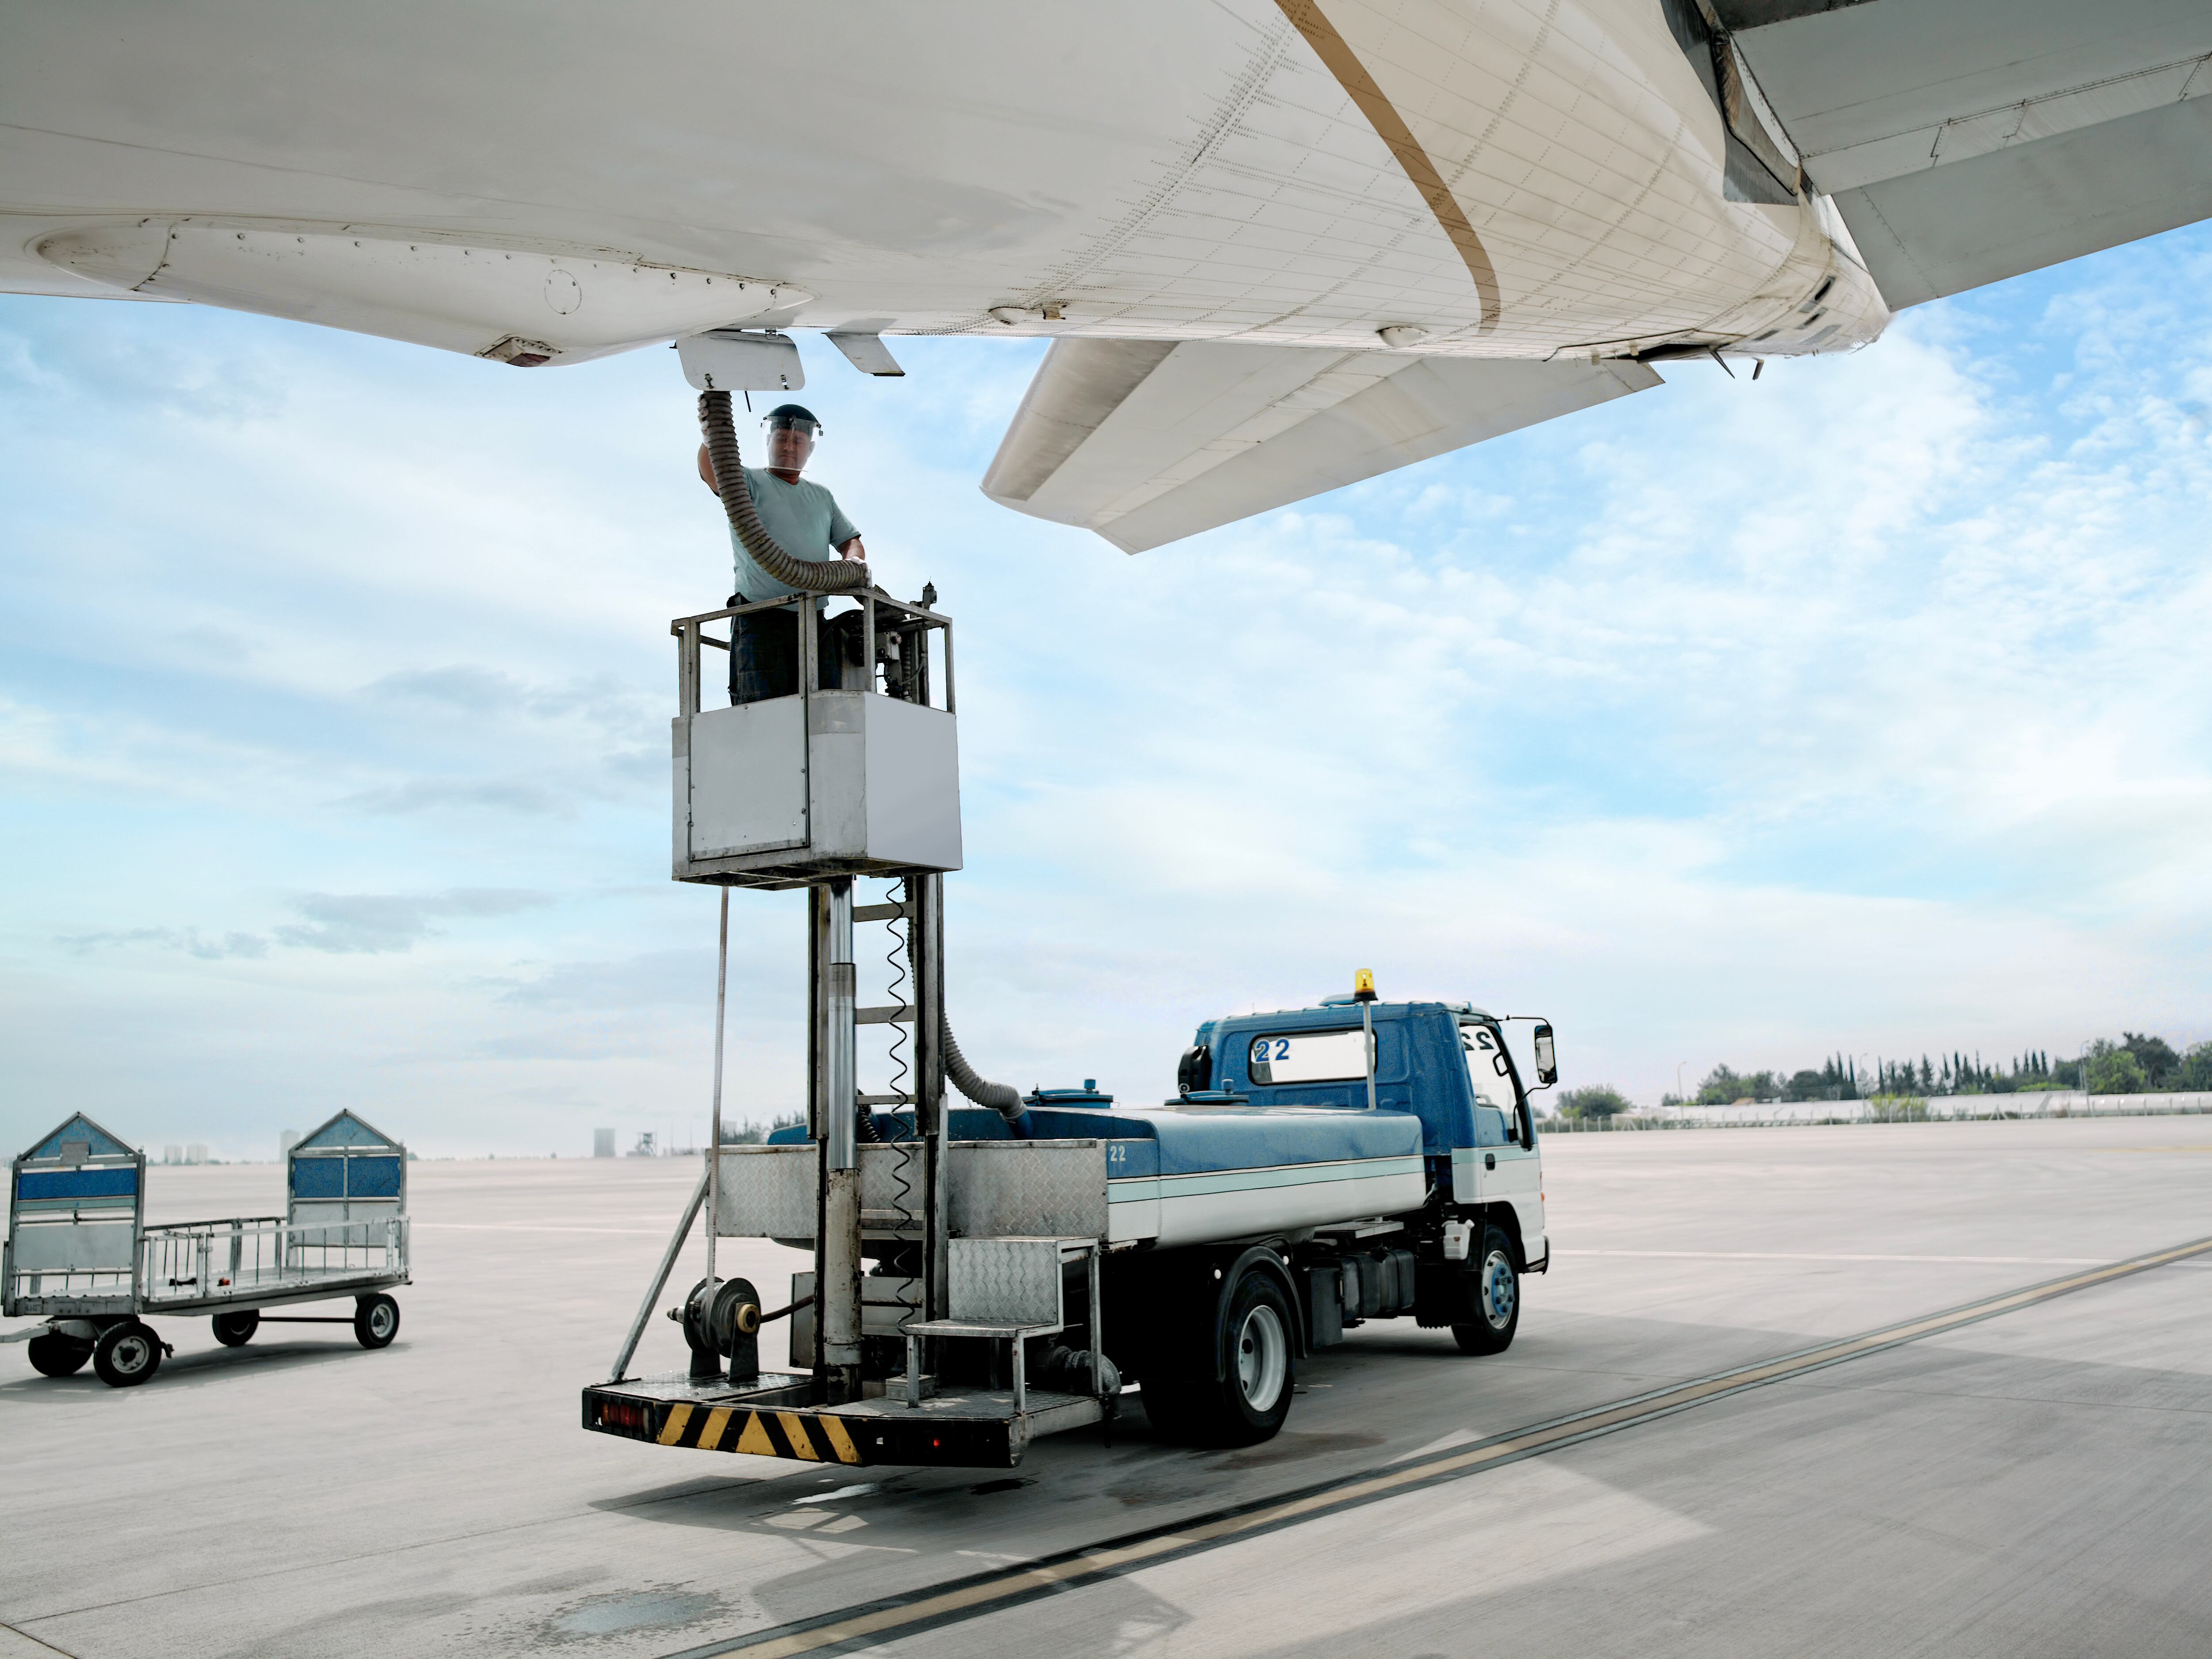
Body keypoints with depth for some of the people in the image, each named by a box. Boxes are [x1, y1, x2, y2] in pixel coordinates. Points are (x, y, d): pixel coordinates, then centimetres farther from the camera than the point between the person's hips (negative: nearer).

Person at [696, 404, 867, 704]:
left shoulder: (822, 496, 23)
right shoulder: (748, 482, 8)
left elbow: (850, 541, 24)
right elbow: (712, 472, -12)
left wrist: (853, 562, -1)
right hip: (761, 619, -4)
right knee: (764, 710, -17)